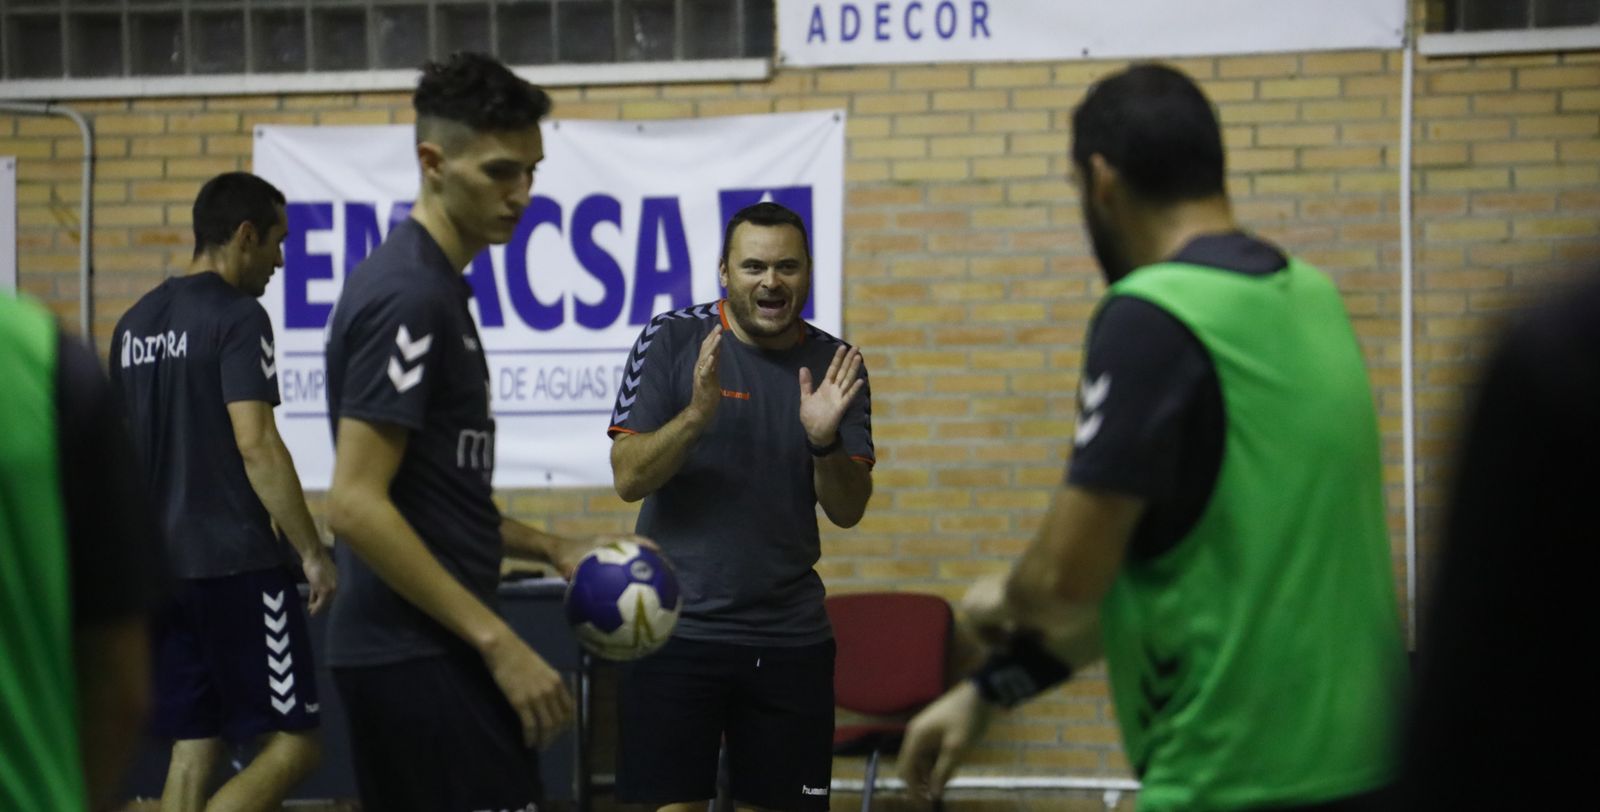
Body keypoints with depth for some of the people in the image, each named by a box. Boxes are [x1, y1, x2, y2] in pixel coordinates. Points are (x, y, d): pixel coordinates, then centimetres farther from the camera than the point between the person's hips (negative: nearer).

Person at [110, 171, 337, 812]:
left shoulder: (136, 324, 14)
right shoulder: (237, 317, -10)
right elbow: (256, 445, -18)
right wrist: (313, 553, -13)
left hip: (160, 567, 8)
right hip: (236, 565, -8)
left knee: (194, 750, 10)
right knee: (292, 743, -4)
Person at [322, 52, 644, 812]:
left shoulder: (430, 284, 14)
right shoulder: (409, 297, -15)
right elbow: (356, 505, -22)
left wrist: (552, 548, 15)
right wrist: (498, 641, -21)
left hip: (407, 651, 10)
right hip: (423, 658, -10)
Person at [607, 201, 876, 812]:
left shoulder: (833, 366, 5)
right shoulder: (671, 340, -3)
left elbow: (848, 511, 2)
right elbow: (629, 479, -9)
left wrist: (825, 441, -18)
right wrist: (698, 414, -25)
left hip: (790, 639, 3)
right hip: (676, 629, -2)